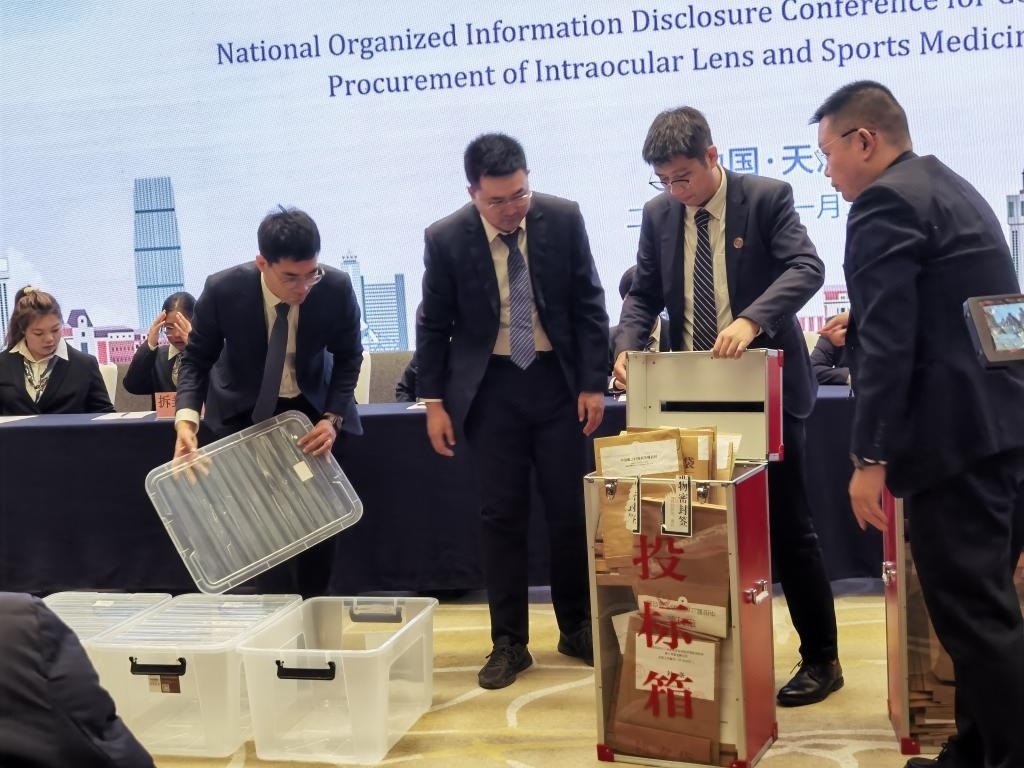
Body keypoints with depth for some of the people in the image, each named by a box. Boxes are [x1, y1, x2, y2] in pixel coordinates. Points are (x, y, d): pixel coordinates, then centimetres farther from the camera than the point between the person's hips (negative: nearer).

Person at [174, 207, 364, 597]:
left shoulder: (337, 287, -25)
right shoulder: (222, 290, -26)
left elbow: (348, 357, -8)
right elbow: (196, 357, -12)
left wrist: (332, 418, -21)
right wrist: (186, 418, -28)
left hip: (314, 406, 1)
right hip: (247, 409, -1)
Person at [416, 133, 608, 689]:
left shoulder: (563, 219, -6)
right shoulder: (445, 239, -7)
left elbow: (588, 305, -1)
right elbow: (434, 325, 1)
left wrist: (593, 383, -4)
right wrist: (434, 401, -1)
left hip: (556, 379, 1)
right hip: (489, 387, 0)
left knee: (569, 510, 6)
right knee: (501, 516, 3)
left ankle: (577, 628, 24)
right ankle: (508, 643, 14)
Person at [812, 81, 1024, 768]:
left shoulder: (886, 202, -11)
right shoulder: (951, 188, 19)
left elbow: (889, 342, -19)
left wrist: (869, 459, -16)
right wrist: (859, 327, 27)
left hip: (954, 433, -10)